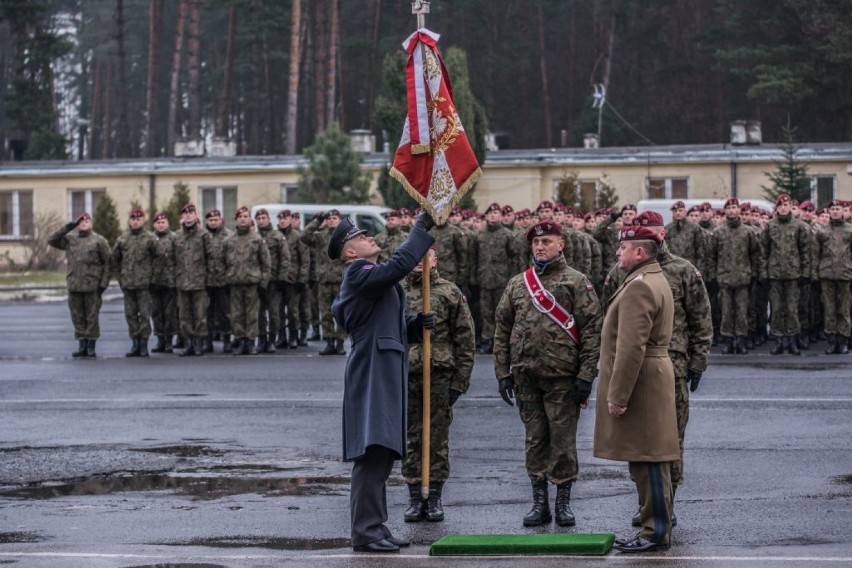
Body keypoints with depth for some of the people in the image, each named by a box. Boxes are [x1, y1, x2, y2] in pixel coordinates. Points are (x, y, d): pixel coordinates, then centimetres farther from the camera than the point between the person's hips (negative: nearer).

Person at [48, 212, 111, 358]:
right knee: (77, 317, 6)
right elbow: (51, 240, 1)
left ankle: (91, 346, 6)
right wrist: (67, 228, -6)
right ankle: (82, 346, 14)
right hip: (74, 286, 3)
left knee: (92, 317, 0)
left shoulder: (99, 241, 1)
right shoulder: (69, 239, 10)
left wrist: (104, 283, -7)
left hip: (92, 286, -3)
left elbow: (107, 262, 0)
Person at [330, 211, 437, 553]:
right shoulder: (360, 275, -9)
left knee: (380, 455, 13)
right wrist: (422, 228, -14)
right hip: (372, 375, -10)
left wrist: (416, 325, 6)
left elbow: (390, 328, 25)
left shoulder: (373, 279, 23)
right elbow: (400, 264, -23)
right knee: (373, 454, -12)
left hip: (385, 376, 10)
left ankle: (373, 528, 18)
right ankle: (366, 532, -12)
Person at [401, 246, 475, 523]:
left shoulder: (450, 293, 3)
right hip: (405, 375, 1)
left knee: (438, 438, 4)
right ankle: (415, 497, 12)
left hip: (440, 375, -1)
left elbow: (465, 339, 2)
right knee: (411, 438, 5)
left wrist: (460, 380, -3)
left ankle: (434, 497, 12)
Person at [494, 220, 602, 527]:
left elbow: (591, 329, -5)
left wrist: (585, 375, -11)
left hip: (563, 378, -4)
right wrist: (503, 373, 6)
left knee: (563, 441, 1)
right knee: (535, 441, 8)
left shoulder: (577, 283, -1)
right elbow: (502, 329, 13)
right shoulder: (516, 285, 11)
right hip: (526, 378, 4)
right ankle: (540, 503, 15)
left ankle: (563, 503, 10)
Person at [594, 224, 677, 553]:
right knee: (648, 459, 14)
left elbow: (631, 347, -24)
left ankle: (656, 531, -2)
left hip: (640, 381, -11)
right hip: (654, 376, 11)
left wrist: (618, 395, -22)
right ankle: (655, 527, 20)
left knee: (647, 460, -6)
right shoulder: (655, 279, 17)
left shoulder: (639, 287, -18)